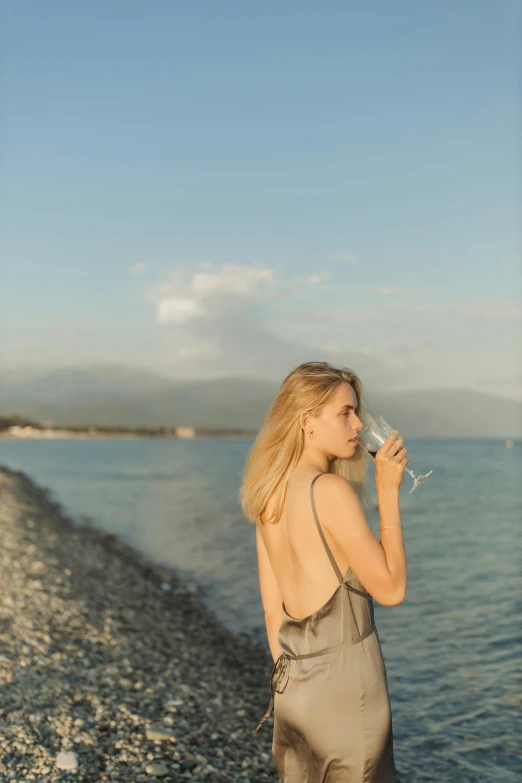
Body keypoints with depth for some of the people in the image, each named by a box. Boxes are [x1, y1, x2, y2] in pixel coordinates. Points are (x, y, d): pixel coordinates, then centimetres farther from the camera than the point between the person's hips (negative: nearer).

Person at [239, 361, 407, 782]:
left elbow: (273, 608, 9)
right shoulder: (331, 490, -19)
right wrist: (388, 493, -12)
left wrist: (291, 679, 18)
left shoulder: (269, 496, 3)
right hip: (344, 686, -7)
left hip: (293, 688, 7)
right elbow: (390, 589, -14)